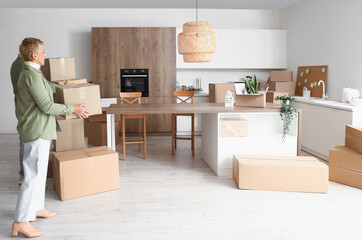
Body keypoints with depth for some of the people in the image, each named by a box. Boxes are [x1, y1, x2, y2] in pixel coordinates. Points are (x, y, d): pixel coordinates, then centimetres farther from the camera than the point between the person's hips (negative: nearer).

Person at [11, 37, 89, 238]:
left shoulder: (28, 73, 14)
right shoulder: (32, 75, -19)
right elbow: (46, 106, -21)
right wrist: (72, 109, -13)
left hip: (38, 129, 11)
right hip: (37, 131, -11)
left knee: (39, 172, 19)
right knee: (34, 175, -8)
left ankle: (36, 208, 31)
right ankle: (20, 222, -4)